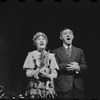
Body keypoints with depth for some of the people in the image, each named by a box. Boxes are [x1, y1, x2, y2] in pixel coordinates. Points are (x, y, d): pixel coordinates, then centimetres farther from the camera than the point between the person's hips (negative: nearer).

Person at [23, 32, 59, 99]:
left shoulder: (51, 56, 8)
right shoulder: (31, 55, 3)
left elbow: (55, 74, 2)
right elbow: (28, 73, -3)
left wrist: (47, 75, -18)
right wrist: (38, 71, -21)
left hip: (49, 88, 2)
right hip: (35, 88, -2)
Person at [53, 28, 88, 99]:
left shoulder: (79, 51, 17)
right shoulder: (56, 52, 9)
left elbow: (85, 67, 8)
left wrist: (78, 68, -14)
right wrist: (69, 65, -13)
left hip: (78, 86, 3)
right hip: (63, 86, -2)